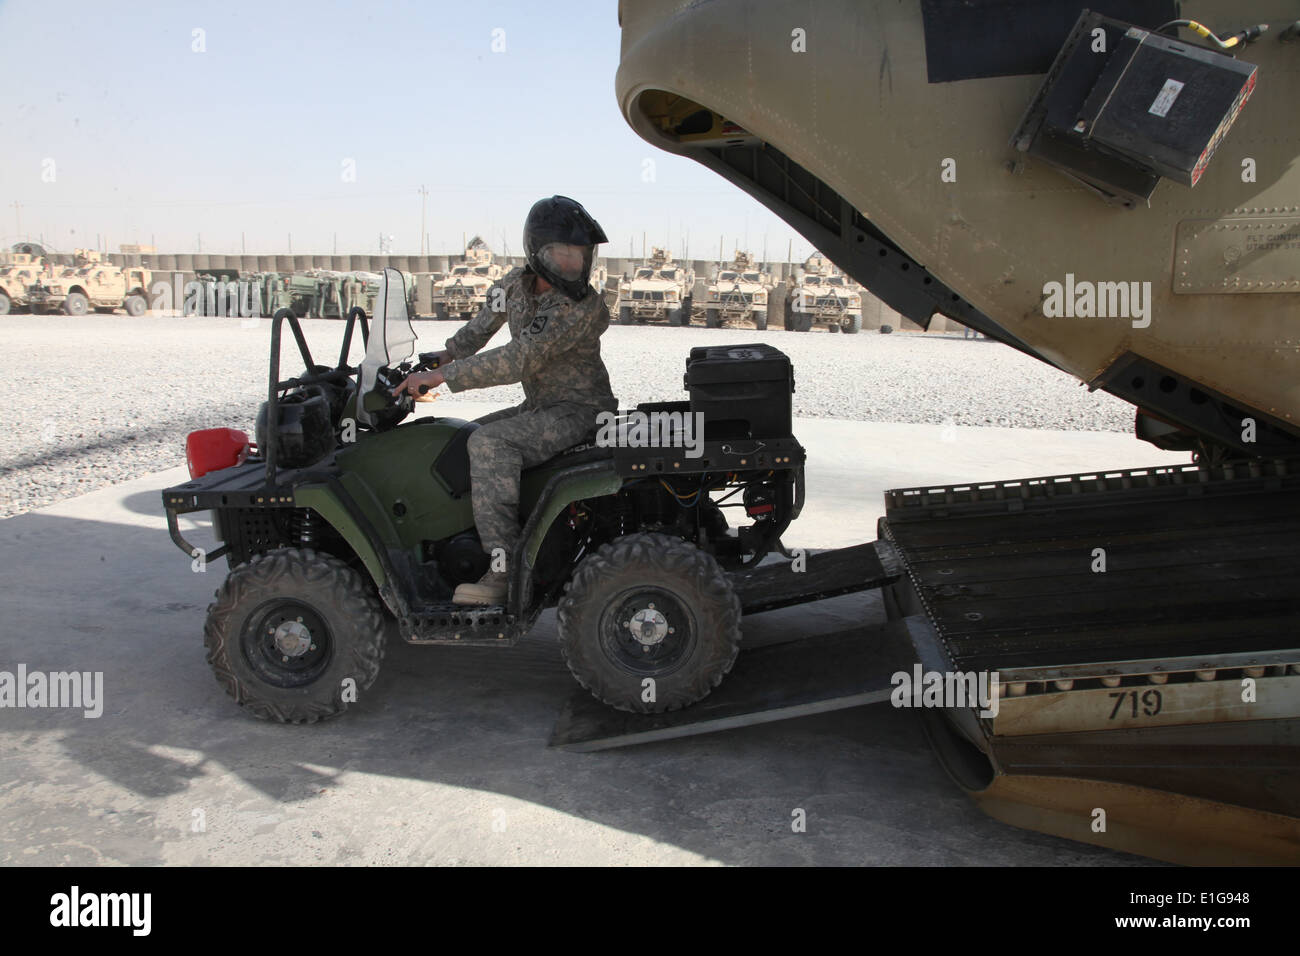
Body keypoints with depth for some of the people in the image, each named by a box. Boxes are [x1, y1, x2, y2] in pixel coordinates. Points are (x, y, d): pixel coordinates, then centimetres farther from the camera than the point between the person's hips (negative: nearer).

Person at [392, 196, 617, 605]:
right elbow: (480, 328, 23)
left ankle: (504, 570, -28)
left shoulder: (584, 306, -22)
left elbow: (519, 360, -29)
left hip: (580, 411, -8)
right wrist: (439, 360, 11)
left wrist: (440, 377, -27)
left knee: (489, 443, -28)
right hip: (539, 407, 9)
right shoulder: (516, 284, 3)